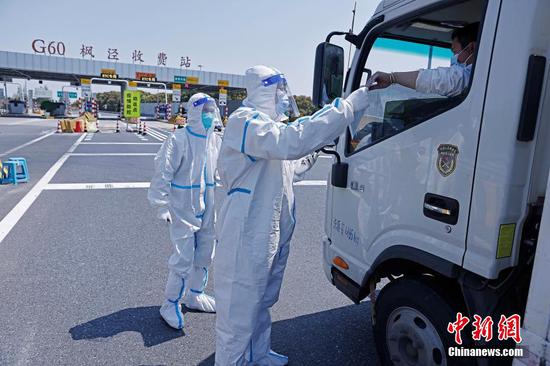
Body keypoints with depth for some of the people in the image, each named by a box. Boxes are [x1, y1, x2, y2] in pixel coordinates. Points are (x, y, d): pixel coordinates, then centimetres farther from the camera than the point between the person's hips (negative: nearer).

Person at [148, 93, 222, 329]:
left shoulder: (215, 141, 5)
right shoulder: (178, 140, -15)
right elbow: (163, 174, -14)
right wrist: (162, 206, -13)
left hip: (207, 210, 7)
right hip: (183, 210, -7)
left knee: (205, 255, 17)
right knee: (183, 259, -3)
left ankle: (194, 295, 37)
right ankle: (171, 303, 18)